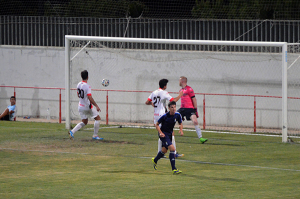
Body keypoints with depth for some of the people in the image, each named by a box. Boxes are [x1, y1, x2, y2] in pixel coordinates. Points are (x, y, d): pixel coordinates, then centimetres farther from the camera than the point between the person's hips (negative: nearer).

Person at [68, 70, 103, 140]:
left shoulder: (79, 84, 3)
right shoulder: (87, 86, -21)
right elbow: (90, 98, -25)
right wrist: (96, 106, -20)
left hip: (80, 106, 8)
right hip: (88, 107, -8)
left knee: (84, 122, 18)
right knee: (98, 118, 7)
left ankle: (72, 131, 0)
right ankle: (95, 135, 8)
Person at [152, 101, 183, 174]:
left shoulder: (177, 115, -8)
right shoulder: (165, 116, -21)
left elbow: (180, 123, 10)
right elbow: (157, 124, -9)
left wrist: (181, 130, -10)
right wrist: (160, 133, -22)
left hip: (170, 134, 7)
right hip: (163, 134, -7)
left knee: (164, 150, 23)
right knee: (172, 148, -22)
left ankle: (155, 160, 53)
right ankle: (174, 169, -19)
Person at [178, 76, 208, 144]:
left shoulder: (189, 89, -8)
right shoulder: (181, 90, 16)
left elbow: (194, 99, -9)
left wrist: (195, 109, -12)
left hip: (190, 108, -8)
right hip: (182, 108, 8)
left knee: (195, 122, -21)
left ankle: (200, 138, -19)